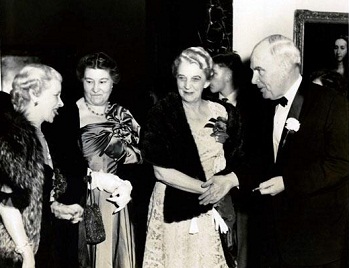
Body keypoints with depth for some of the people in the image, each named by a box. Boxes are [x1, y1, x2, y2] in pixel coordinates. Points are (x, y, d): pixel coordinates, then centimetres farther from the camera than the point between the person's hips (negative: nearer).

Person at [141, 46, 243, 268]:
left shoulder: (221, 114, 0)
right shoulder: (163, 113, -10)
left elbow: (234, 165, 6)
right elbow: (162, 171, -15)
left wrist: (225, 182, -14)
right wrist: (207, 188, -16)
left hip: (211, 210, 3)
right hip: (174, 209, -3)